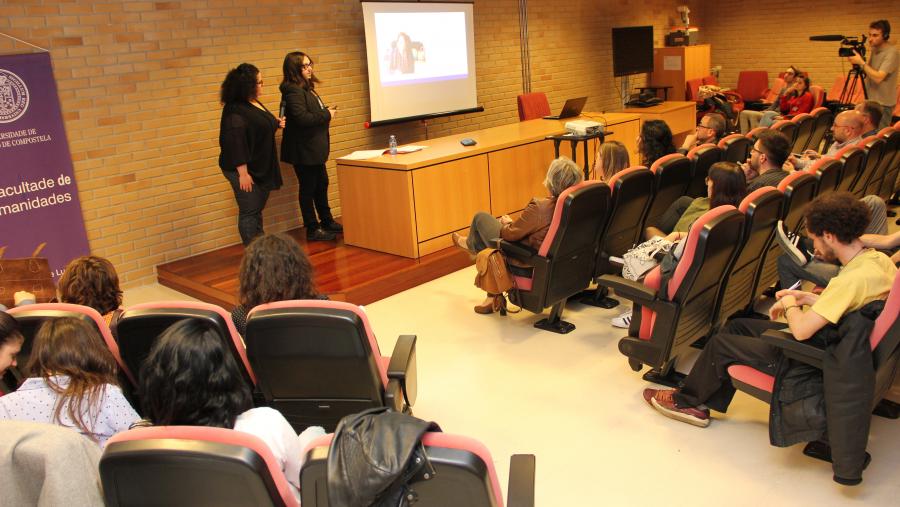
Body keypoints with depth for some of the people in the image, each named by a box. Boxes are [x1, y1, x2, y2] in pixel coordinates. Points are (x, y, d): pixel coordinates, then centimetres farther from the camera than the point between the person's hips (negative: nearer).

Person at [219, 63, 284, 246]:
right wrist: (243, 173, -25)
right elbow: (235, 143, -24)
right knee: (249, 213, -2)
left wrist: (276, 124, 6)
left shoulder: (255, 104, 10)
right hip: (246, 171, -9)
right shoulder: (234, 110, -19)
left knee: (257, 211, 16)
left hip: (261, 169, 9)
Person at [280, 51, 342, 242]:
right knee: (308, 188, 1)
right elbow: (302, 118, -29)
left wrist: (327, 111, 1)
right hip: (303, 150, -10)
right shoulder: (293, 91, -19)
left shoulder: (307, 88, 12)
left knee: (321, 184, 19)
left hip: (314, 148, 10)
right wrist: (327, 115, -17)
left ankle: (327, 221, 33)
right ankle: (312, 230, 11)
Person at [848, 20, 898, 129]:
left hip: (883, 104, -8)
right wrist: (856, 63, -2)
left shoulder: (892, 52, -16)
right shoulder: (874, 49, 9)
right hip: (871, 100, 8)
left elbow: (878, 77, -25)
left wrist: (861, 62, -22)